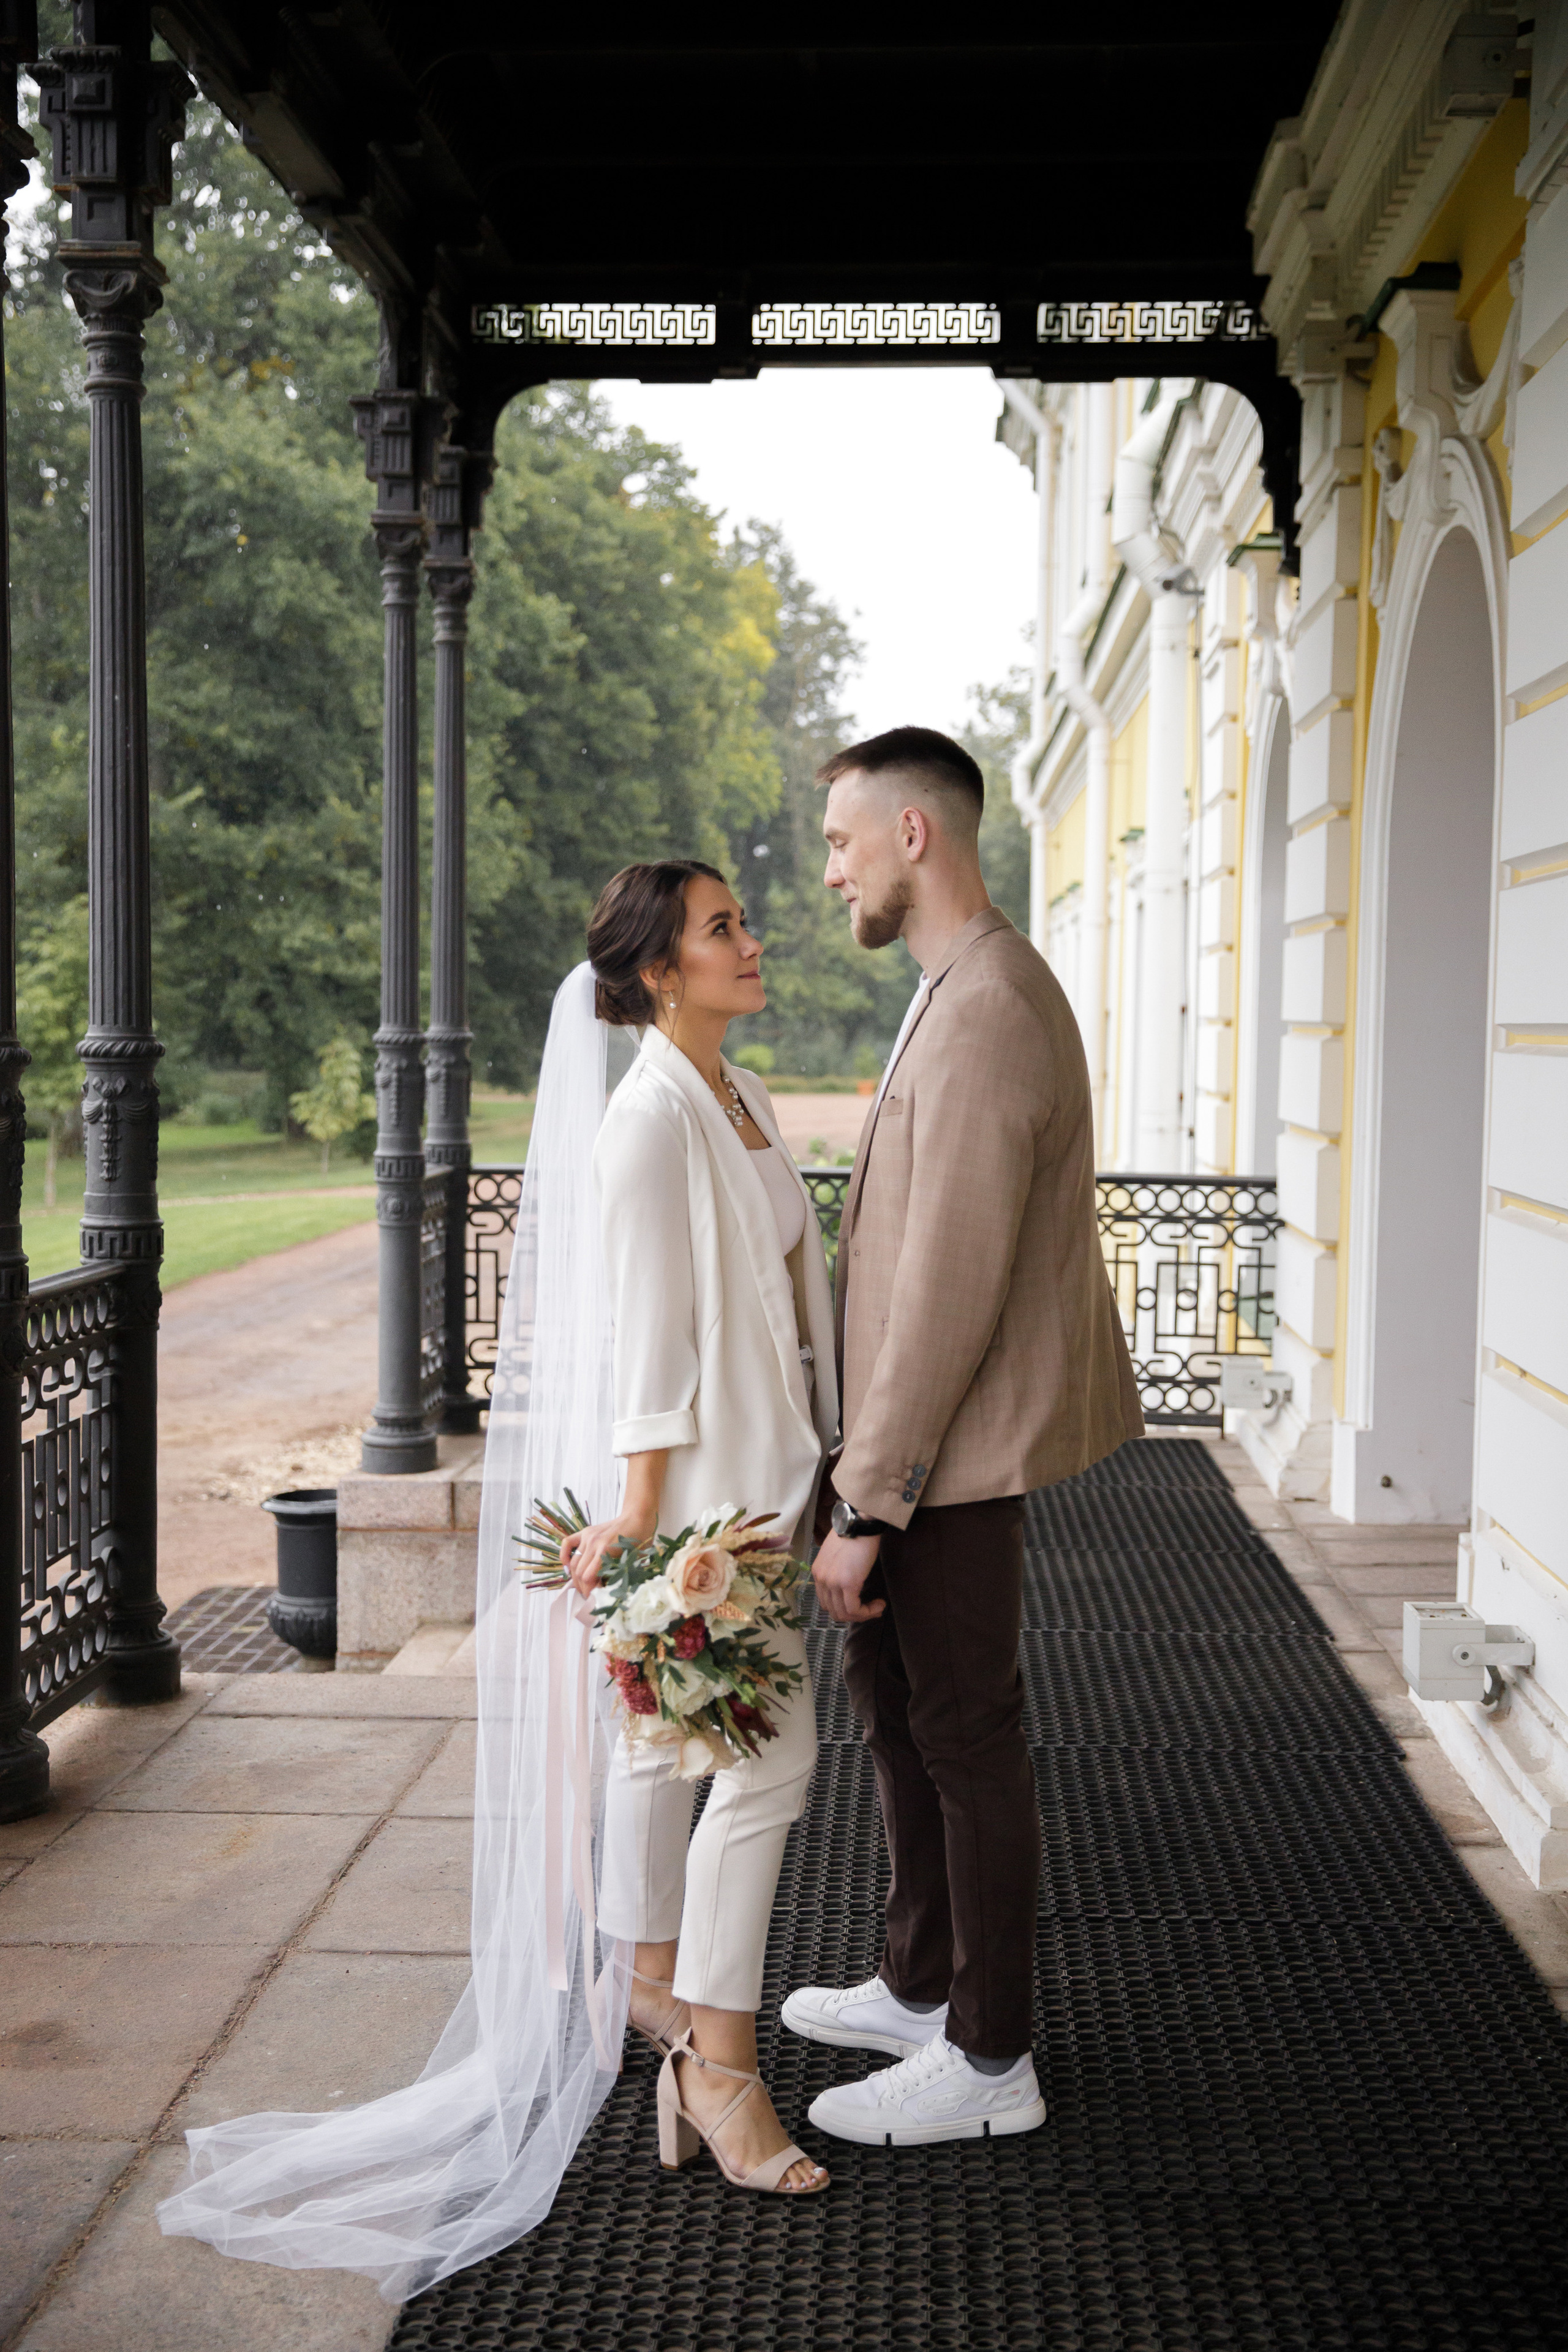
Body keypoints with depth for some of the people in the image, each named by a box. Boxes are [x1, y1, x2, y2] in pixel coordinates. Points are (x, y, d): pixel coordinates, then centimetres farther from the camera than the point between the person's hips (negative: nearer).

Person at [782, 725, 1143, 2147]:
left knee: (966, 1736, 2)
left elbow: (950, 1292, -26)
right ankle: (923, 1988, 38)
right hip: (935, 1439, 11)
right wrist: (870, 1476, 17)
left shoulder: (987, 1017, -23)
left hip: (958, 1450, -11)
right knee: (892, 1695, 21)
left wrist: (866, 1505, -22)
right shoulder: (970, 990, 12)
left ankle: (990, 2062, 19)